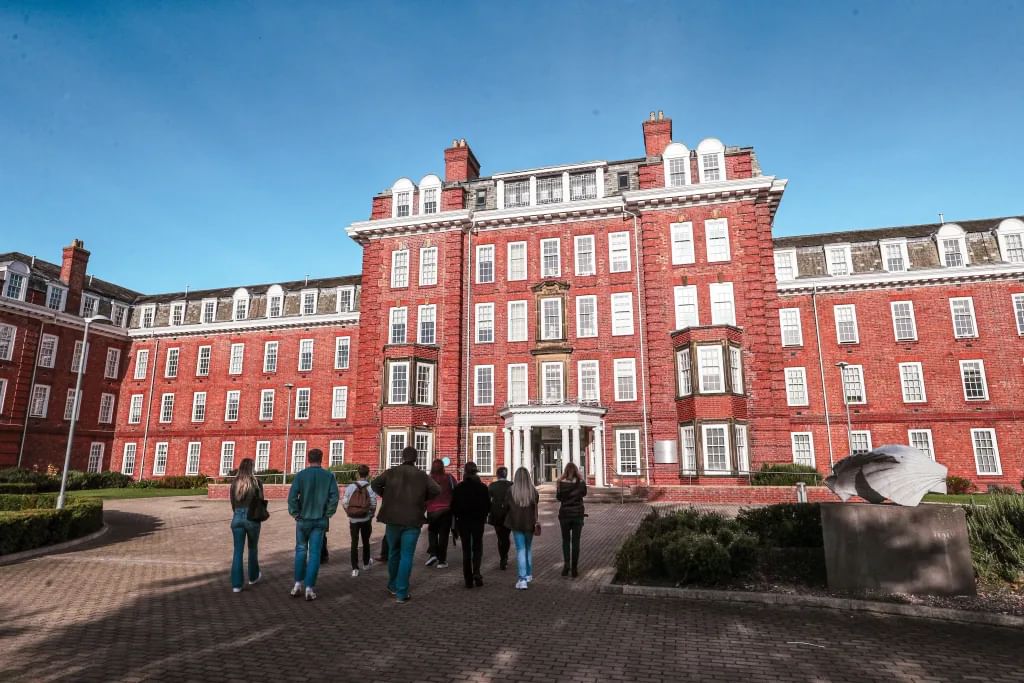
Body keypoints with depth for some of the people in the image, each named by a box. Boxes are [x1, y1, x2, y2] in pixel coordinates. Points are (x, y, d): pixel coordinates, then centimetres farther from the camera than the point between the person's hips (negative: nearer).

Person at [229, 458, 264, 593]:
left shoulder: (234, 483, 2)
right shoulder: (256, 482, -8)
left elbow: (233, 502, 9)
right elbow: (261, 502, -3)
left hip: (237, 518, 2)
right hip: (252, 518, -2)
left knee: (238, 551, 6)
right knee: (253, 548, 18)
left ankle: (236, 584, 3)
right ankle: (253, 576, 34)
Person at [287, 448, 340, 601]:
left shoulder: (300, 475, -4)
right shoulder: (329, 476, -3)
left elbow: (292, 496, -12)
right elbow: (334, 497, -9)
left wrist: (295, 514, -1)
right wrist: (328, 514, 2)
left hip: (303, 519, 0)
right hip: (320, 521, 0)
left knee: (301, 550, 16)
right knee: (314, 553, 4)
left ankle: (298, 584, 16)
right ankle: (310, 588, 5)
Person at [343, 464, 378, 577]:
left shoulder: (350, 487, -7)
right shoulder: (371, 488, -10)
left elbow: (345, 503, -7)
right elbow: (373, 505, -11)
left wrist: (349, 513, 9)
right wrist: (371, 515, 7)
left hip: (353, 519, 0)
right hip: (366, 519, 0)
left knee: (354, 543, 7)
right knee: (366, 542, 18)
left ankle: (355, 568, 5)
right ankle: (366, 563, 35)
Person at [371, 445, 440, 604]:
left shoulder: (392, 472, 0)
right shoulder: (422, 475, -1)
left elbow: (375, 484, -7)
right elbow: (436, 490, -8)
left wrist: (385, 495, 8)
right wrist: (423, 498, 8)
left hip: (393, 519, 2)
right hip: (412, 521, -2)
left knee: (393, 552, 20)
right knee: (407, 556, 2)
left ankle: (393, 586, 34)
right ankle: (401, 593, 1)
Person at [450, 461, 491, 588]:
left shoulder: (458, 488, -7)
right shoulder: (482, 487, -6)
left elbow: (453, 506, -3)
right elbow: (488, 505, -1)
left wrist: (456, 518, 11)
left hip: (463, 521, 0)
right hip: (478, 521, 0)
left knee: (466, 550, 9)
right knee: (477, 548, 12)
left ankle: (468, 580, 9)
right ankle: (476, 573, -8)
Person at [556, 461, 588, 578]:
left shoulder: (561, 482, -11)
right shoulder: (581, 482, -8)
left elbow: (558, 497, 1)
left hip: (565, 514, -1)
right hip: (578, 514, 1)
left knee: (565, 540, 14)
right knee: (576, 541, 9)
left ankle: (566, 563, -3)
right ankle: (574, 568, 10)